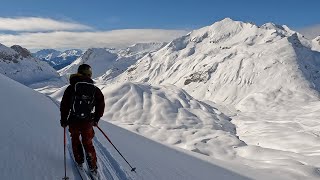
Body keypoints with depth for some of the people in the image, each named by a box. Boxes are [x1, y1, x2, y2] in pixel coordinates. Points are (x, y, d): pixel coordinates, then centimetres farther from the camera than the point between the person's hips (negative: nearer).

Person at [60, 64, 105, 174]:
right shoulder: (95, 89, -1)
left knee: (75, 140, 24)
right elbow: (101, 104, 3)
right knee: (88, 143, 16)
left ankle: (79, 161, 32)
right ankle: (93, 166, 15)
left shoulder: (71, 88, -6)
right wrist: (96, 119, 16)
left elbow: (64, 105, -5)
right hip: (88, 122, 1)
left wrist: (63, 120, 7)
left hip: (74, 121, -1)